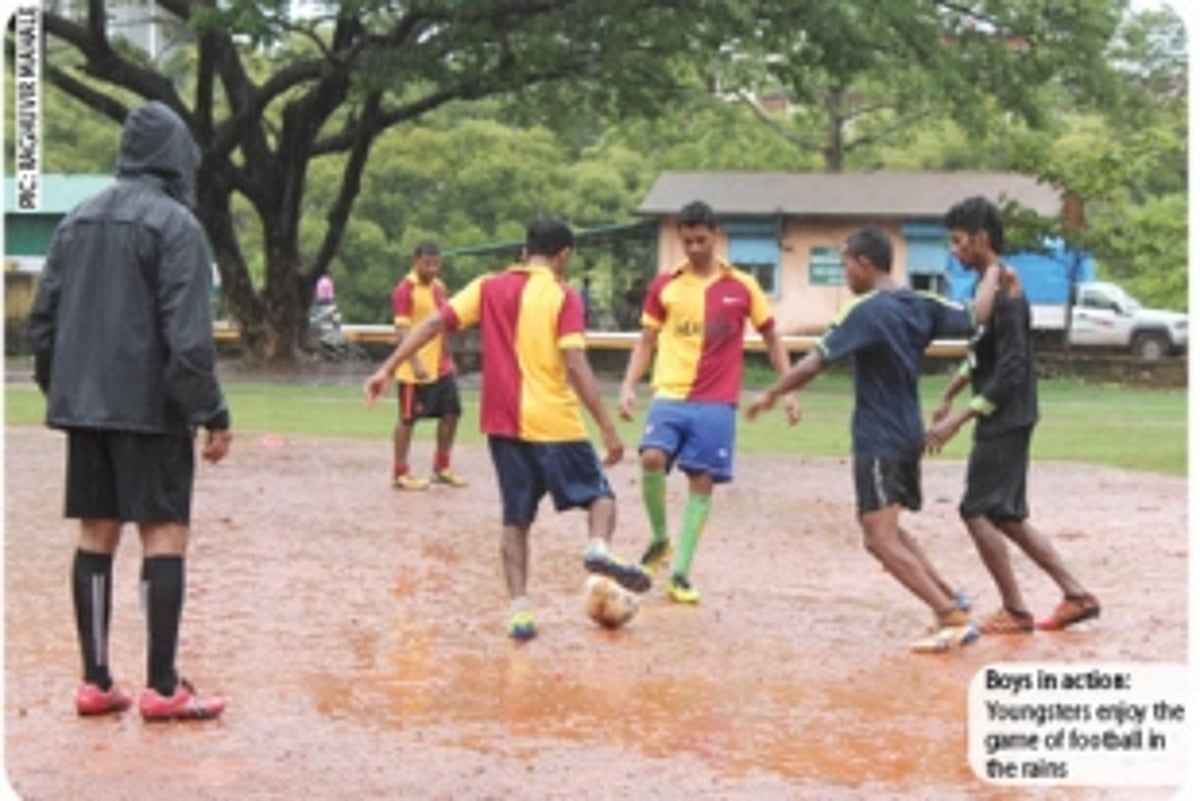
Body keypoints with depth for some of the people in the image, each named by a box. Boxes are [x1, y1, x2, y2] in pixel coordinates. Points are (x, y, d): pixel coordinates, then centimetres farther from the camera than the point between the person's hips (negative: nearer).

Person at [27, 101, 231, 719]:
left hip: (84, 405, 7)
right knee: (165, 535, -2)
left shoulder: (78, 220, 11)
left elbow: (43, 316, 12)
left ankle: (95, 683, 12)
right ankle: (162, 688, -3)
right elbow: (187, 332, -16)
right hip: (148, 407, -6)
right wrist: (213, 413, -13)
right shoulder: (174, 223, -9)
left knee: (96, 536, 9)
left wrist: (57, 387, 21)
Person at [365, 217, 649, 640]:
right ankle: (599, 549, -16)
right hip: (554, 424, -4)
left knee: (516, 518, 12)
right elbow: (575, 366, -15)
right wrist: (608, 428, -14)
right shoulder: (564, 297, -6)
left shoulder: (489, 288, 6)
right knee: (600, 493, 14)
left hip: (502, 423, 4)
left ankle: (519, 609, 2)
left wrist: (388, 369, 0)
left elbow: (435, 322, -2)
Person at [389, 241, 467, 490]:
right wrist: (415, 363, -29)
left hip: (442, 366, 8)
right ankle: (400, 473, 10)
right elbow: (401, 330, -20)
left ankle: (441, 469, 22)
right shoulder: (405, 289, -14)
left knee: (451, 413, 9)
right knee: (407, 419, 2)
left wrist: (448, 358, 19)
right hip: (416, 369, -8)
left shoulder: (439, 286, 10)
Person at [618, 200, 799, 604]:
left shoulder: (742, 287, 4)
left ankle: (680, 573, 7)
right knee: (652, 458, -22)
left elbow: (771, 338, 13)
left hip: (717, 403, 0)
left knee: (701, 482, -2)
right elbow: (646, 341, 12)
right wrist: (629, 385, -1)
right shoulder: (664, 286, 6)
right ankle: (659, 540, 2)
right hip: (670, 395, 0)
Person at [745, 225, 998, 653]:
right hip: (909, 436, 9)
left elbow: (814, 363, -16)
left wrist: (771, 394, -5)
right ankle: (951, 600, 16)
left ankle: (954, 619, -17)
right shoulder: (921, 305, 5)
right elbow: (975, 320, 8)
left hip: (878, 441, -9)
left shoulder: (867, 312, -15)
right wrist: (994, 275, 21)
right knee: (888, 532, 22)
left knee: (882, 541, -10)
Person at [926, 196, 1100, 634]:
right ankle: (1076, 594, 16)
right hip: (1004, 421, 10)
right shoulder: (991, 286, 11)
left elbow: (1010, 372, -23)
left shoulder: (1005, 295, -19)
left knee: (978, 511, -5)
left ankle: (1016, 611, 3)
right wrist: (947, 398, 23)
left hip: (1006, 421, -10)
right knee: (1006, 517, 13)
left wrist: (959, 418, -23)